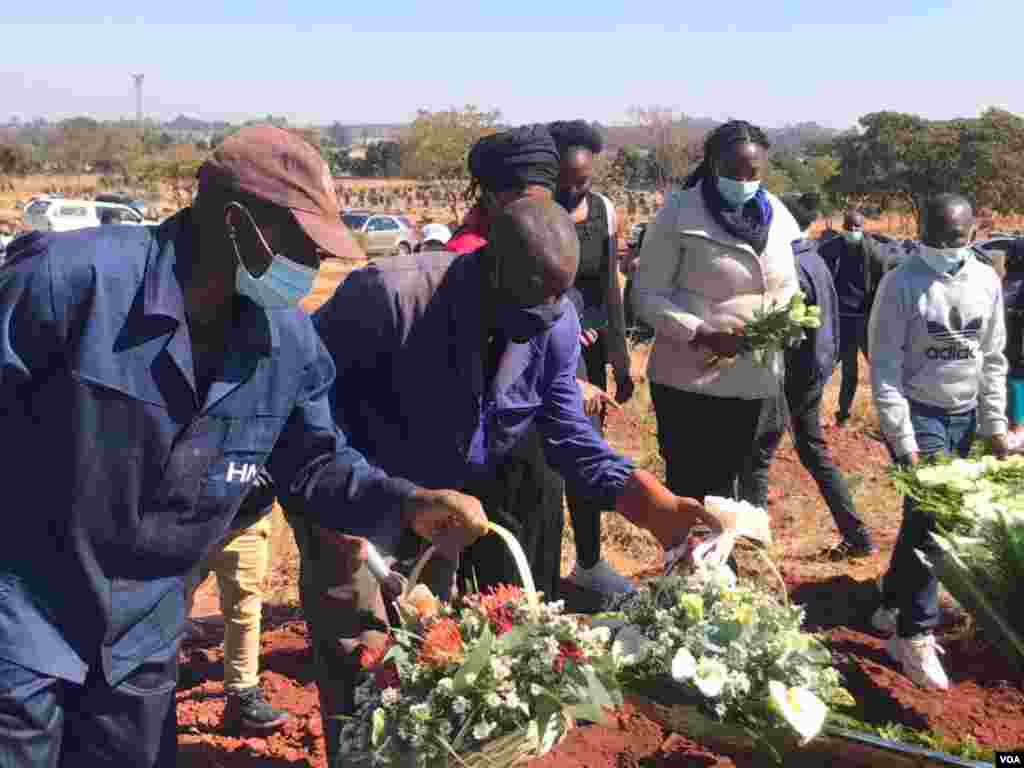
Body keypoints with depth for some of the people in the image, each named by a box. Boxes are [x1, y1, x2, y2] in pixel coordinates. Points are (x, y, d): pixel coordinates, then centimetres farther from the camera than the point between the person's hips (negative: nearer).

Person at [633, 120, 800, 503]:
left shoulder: (775, 213, 6)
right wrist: (701, 334, -24)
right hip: (689, 379, -5)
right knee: (689, 488, 3)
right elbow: (647, 294, -12)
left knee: (724, 483, 19)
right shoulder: (680, 211, -11)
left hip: (752, 380, 5)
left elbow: (787, 286, 17)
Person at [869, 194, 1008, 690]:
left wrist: (995, 425, 6)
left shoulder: (986, 281, 4)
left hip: (965, 417, 5)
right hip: (918, 415, -5)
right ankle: (914, 635, 0)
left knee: (924, 517, 11)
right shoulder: (902, 283, -11)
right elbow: (885, 367, -12)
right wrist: (902, 440, -16)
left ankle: (893, 607, 28)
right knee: (929, 518, -11)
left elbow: (993, 360, 10)